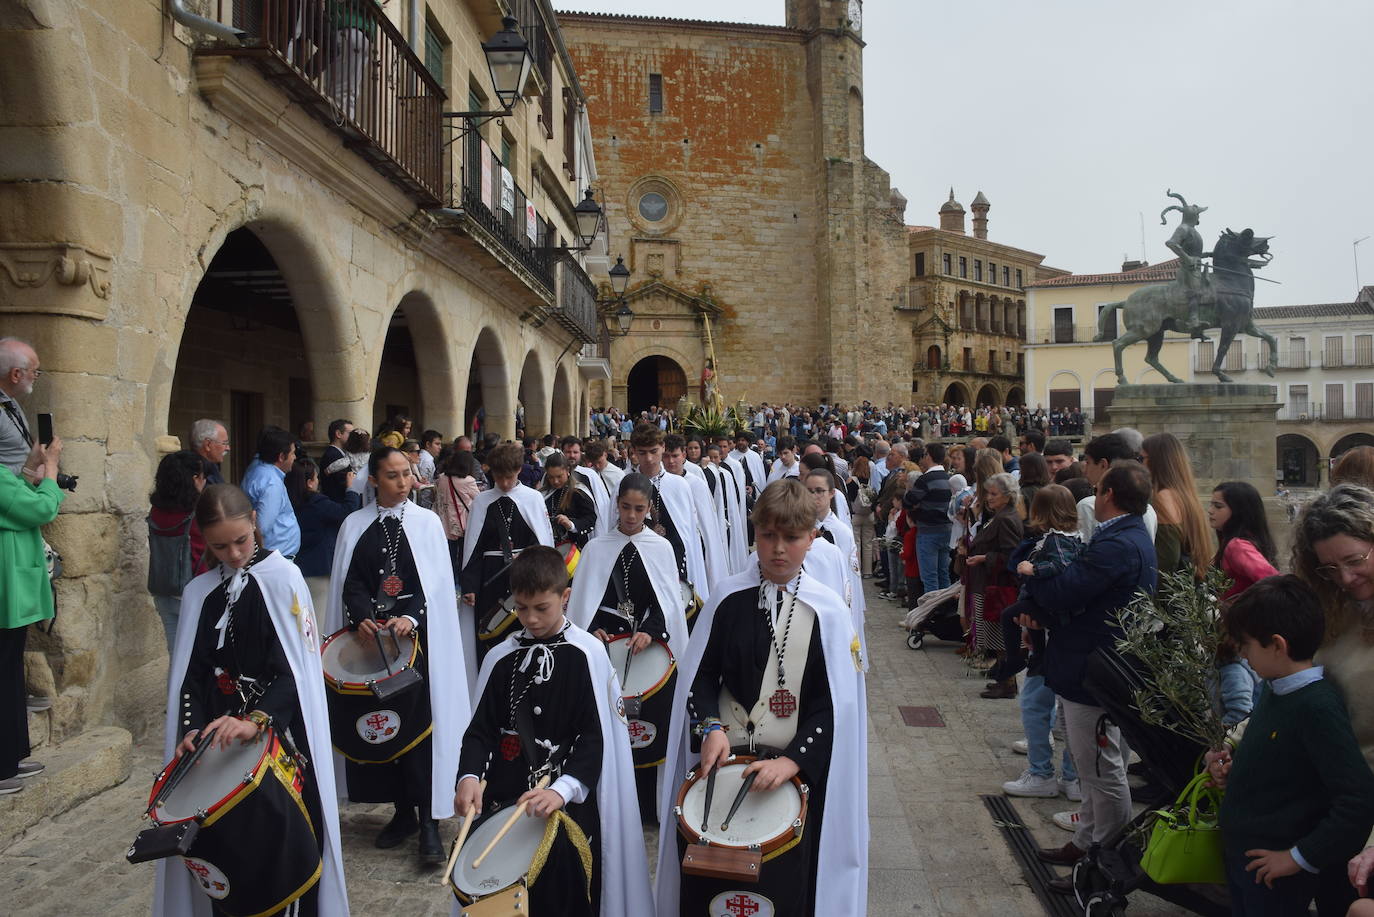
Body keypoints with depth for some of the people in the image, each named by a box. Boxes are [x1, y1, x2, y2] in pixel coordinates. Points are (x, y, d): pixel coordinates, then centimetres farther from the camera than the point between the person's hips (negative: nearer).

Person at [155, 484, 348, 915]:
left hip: (281, 739, -4)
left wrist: (256, 720, -25)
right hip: (219, 743, 4)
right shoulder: (199, 592, 9)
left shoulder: (283, 577, -6)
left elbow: (298, 667, -12)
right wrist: (192, 730, -7)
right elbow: (191, 674, 9)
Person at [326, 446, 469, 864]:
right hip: (371, 636, 3)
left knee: (420, 724, -7)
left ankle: (429, 822, -1)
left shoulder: (427, 522, 2)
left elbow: (435, 581, -3)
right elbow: (350, 581, 4)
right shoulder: (355, 524, 8)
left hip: (418, 636, -2)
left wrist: (410, 617, -20)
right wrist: (361, 618, -15)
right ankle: (403, 812, 20)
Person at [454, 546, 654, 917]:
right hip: (503, 797, 4)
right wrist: (470, 776, -12)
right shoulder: (501, 657, 6)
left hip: (567, 804, -3)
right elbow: (482, 727, 7)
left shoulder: (587, 654, -7)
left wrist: (562, 789, -23)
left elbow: (595, 737, -9)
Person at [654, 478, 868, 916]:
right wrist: (711, 727, -12)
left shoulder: (827, 610, -6)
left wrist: (793, 760, -16)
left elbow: (836, 703, -6)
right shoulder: (729, 596, -1)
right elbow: (700, 674, 4)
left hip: (798, 769, -1)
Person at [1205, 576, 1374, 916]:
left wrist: (1301, 857, -20)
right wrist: (1232, 762, 0)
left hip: (1273, 869, -8)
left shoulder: (1318, 706, -24)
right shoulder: (1273, 689, 1)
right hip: (1239, 850, 8)